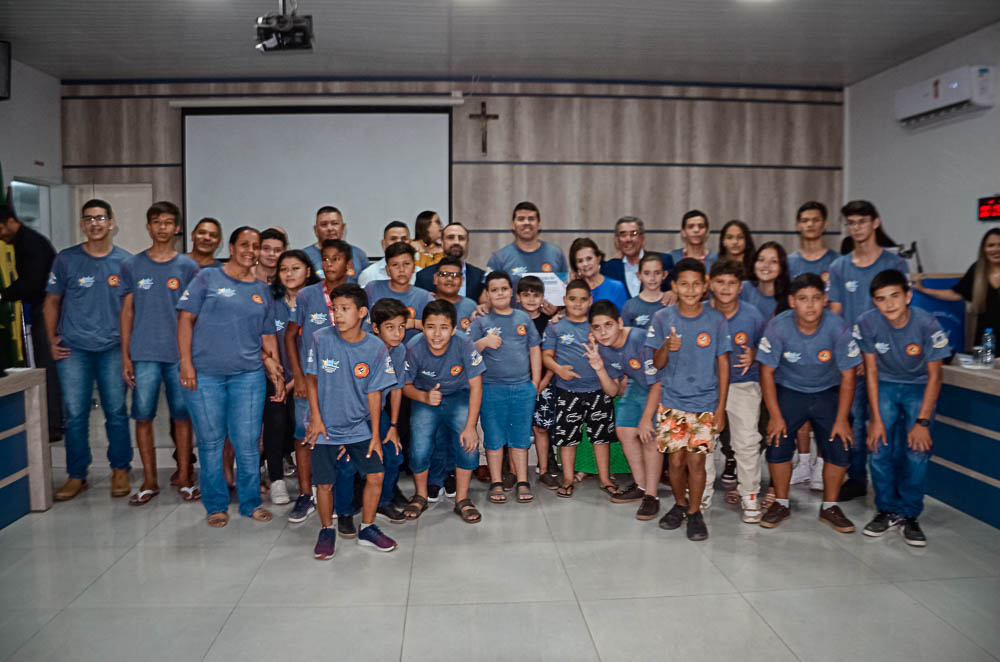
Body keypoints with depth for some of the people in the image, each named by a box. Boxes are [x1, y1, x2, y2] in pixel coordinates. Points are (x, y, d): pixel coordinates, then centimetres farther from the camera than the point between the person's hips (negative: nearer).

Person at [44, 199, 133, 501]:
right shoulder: (65, 259, 4)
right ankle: (76, 475, 15)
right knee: (75, 415, 4)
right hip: (73, 349, 1)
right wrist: (52, 339, 3)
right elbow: (52, 301, 10)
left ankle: (120, 470, 18)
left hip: (112, 348, 0)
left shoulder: (125, 261, 4)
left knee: (116, 412, 4)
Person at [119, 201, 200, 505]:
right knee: (143, 416, 3)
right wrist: (125, 356, 3)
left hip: (179, 354, -1)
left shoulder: (188, 267, 4)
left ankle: (184, 478, 16)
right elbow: (127, 311, 8)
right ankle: (149, 481, 15)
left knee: (182, 415, 4)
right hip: (143, 354, 1)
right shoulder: (132, 266, 7)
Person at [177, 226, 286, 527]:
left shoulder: (262, 289, 14)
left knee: (247, 442, 2)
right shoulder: (207, 278, 3)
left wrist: (275, 369, 8)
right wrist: (186, 363, -9)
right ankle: (216, 506, 20)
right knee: (210, 442, 6)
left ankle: (251, 503, 19)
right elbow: (186, 319, -1)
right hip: (205, 374, -2)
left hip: (248, 375, 2)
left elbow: (268, 335, 17)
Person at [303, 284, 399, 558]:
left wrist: (375, 434, -4)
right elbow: (312, 379, -1)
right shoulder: (321, 339, -12)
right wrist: (316, 418, -5)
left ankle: (367, 529, 19)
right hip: (325, 428, -1)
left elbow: (374, 392, -5)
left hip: (360, 428, 1)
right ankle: (326, 531, 27)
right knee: (324, 483, 2)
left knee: (376, 475, -3)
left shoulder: (376, 348, -10)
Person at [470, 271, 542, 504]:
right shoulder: (481, 321, 3)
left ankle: (522, 482, 16)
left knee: (521, 436, 7)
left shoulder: (523, 318, 10)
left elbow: (535, 350, 13)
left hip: (523, 388, 2)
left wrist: (535, 382, 7)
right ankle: (496, 483, 14)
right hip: (492, 388, -1)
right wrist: (484, 342, -19)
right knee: (494, 437, 4)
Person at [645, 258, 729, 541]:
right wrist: (667, 347, -22)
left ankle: (694, 512, 17)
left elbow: (723, 365, 1)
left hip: (705, 403, -1)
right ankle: (679, 504, 28)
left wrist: (721, 407, -1)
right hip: (672, 401, 1)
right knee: (675, 459, 3)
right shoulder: (663, 318, -2)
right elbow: (657, 364, 0)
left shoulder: (715, 320, -3)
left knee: (696, 459, -3)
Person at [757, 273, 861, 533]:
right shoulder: (777, 327, -21)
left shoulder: (839, 328, -20)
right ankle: (781, 504, 10)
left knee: (839, 448, -7)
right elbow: (767, 372, -12)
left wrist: (842, 419, -10)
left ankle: (829, 507, 14)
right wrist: (775, 416, -13)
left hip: (827, 392, 1)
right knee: (778, 445, -11)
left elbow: (847, 377, -10)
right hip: (788, 391, -1)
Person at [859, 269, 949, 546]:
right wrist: (876, 418, -14)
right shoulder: (867, 322, -20)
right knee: (880, 448, -13)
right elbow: (871, 371, -11)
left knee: (918, 450, -15)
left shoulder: (927, 324, -24)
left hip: (919, 386, -1)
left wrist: (922, 422, -18)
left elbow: (934, 375, -14)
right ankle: (888, 510, 6)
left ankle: (909, 515, 2)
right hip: (884, 385, 1)